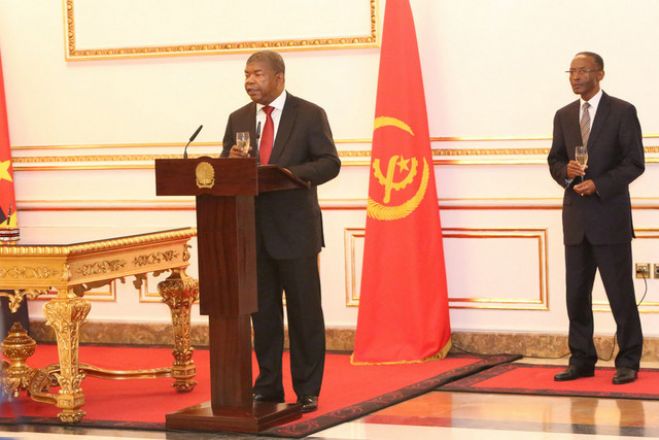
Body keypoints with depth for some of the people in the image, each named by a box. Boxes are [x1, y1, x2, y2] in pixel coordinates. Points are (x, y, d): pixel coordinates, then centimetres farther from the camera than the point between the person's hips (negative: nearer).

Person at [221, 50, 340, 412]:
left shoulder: (310, 115, -2)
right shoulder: (239, 119, 11)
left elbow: (329, 163, -8)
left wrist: (292, 173, -24)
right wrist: (232, 161, -11)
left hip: (295, 229, -4)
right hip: (254, 230, 4)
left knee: (304, 311, 1)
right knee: (262, 311, 9)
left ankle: (307, 391, 9)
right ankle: (268, 386, 18)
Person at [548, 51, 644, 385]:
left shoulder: (623, 112, -3)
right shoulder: (564, 116, 13)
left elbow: (635, 163, -6)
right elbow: (554, 159, 17)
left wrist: (598, 185, -16)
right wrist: (565, 171, -6)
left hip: (610, 216, -5)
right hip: (576, 218, 5)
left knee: (620, 293, -1)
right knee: (576, 294, 7)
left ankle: (628, 363, 6)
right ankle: (581, 360, 15)